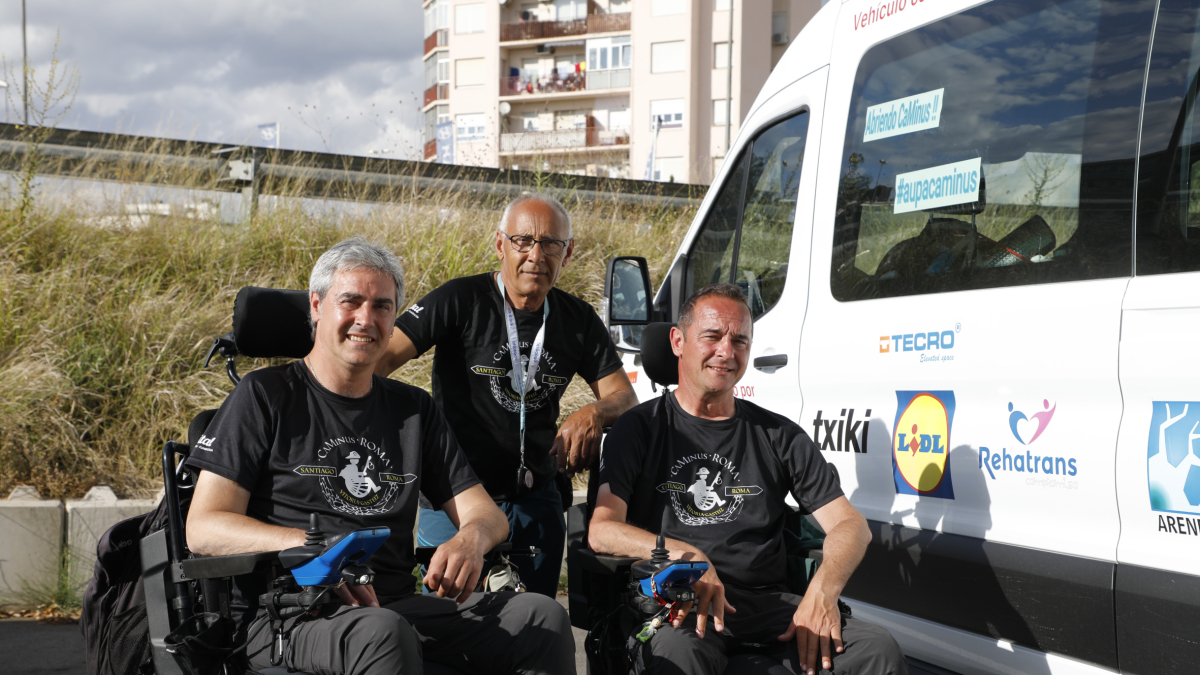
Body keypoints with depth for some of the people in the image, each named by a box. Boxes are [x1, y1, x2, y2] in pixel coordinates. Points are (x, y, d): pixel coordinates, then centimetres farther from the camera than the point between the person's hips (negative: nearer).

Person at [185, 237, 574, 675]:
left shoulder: (414, 410, 19)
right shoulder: (264, 396, 3)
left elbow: (483, 512, 16)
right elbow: (204, 528, -5)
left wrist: (471, 540, -12)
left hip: (396, 605, 5)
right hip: (282, 617, -5)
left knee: (543, 617, -15)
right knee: (382, 633, -38)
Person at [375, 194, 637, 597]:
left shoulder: (578, 319, 5)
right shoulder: (460, 301, -9)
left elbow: (624, 397, 6)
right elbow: (386, 354, -18)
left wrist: (594, 414, -17)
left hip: (536, 504, 4)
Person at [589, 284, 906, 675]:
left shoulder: (779, 435, 16)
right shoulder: (641, 429, 9)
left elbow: (851, 525, 11)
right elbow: (602, 531, -3)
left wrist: (823, 589, -11)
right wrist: (684, 555, -21)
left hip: (768, 604, 4)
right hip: (673, 605, -3)